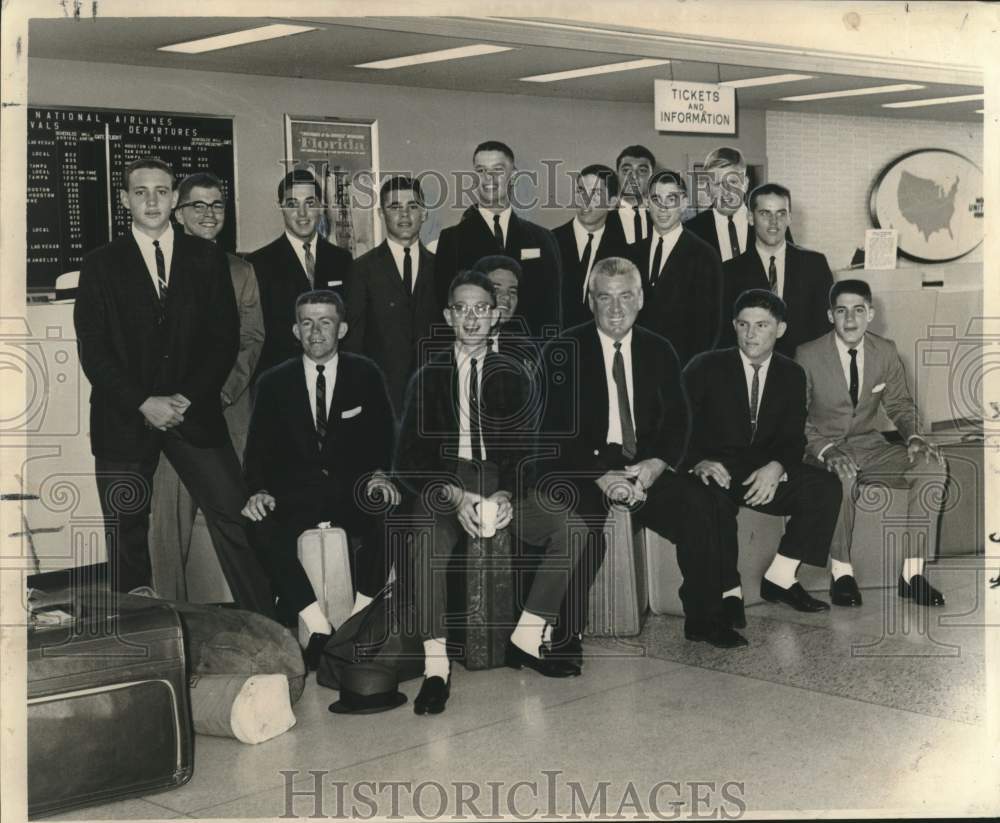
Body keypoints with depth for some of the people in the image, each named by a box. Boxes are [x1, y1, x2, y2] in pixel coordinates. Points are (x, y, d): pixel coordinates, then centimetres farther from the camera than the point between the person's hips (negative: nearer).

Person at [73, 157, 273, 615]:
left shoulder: (206, 259, 9)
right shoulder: (101, 266, 5)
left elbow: (226, 338, 4)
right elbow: (93, 353, -1)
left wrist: (189, 398, -8)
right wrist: (145, 403, -12)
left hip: (194, 412, 0)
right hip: (124, 418, 0)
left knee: (234, 520, -6)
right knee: (126, 535, 3)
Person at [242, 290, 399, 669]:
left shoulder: (365, 375, 8)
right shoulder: (274, 383, 9)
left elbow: (383, 433, 5)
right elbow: (259, 446, 5)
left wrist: (379, 473, -16)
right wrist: (260, 491, -14)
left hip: (353, 489, -1)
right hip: (297, 492, 1)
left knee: (386, 519, -34)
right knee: (262, 528, -30)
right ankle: (319, 627, -26)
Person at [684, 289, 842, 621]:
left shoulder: (791, 375, 8)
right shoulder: (705, 367, -3)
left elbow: (794, 438, 5)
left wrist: (776, 467, -18)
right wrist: (699, 462, -27)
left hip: (765, 470, 4)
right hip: (715, 470, -4)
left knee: (826, 488, -19)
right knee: (715, 499, -38)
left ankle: (779, 578, -11)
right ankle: (729, 592, -25)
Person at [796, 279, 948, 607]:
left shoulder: (886, 352, 2)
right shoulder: (808, 356, -9)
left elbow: (899, 404, 12)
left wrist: (913, 437, -11)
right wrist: (826, 451, -28)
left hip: (869, 447, 4)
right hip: (823, 450, -4)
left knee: (933, 466, -21)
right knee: (843, 473, -40)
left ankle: (912, 573, -17)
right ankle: (841, 572, -22)